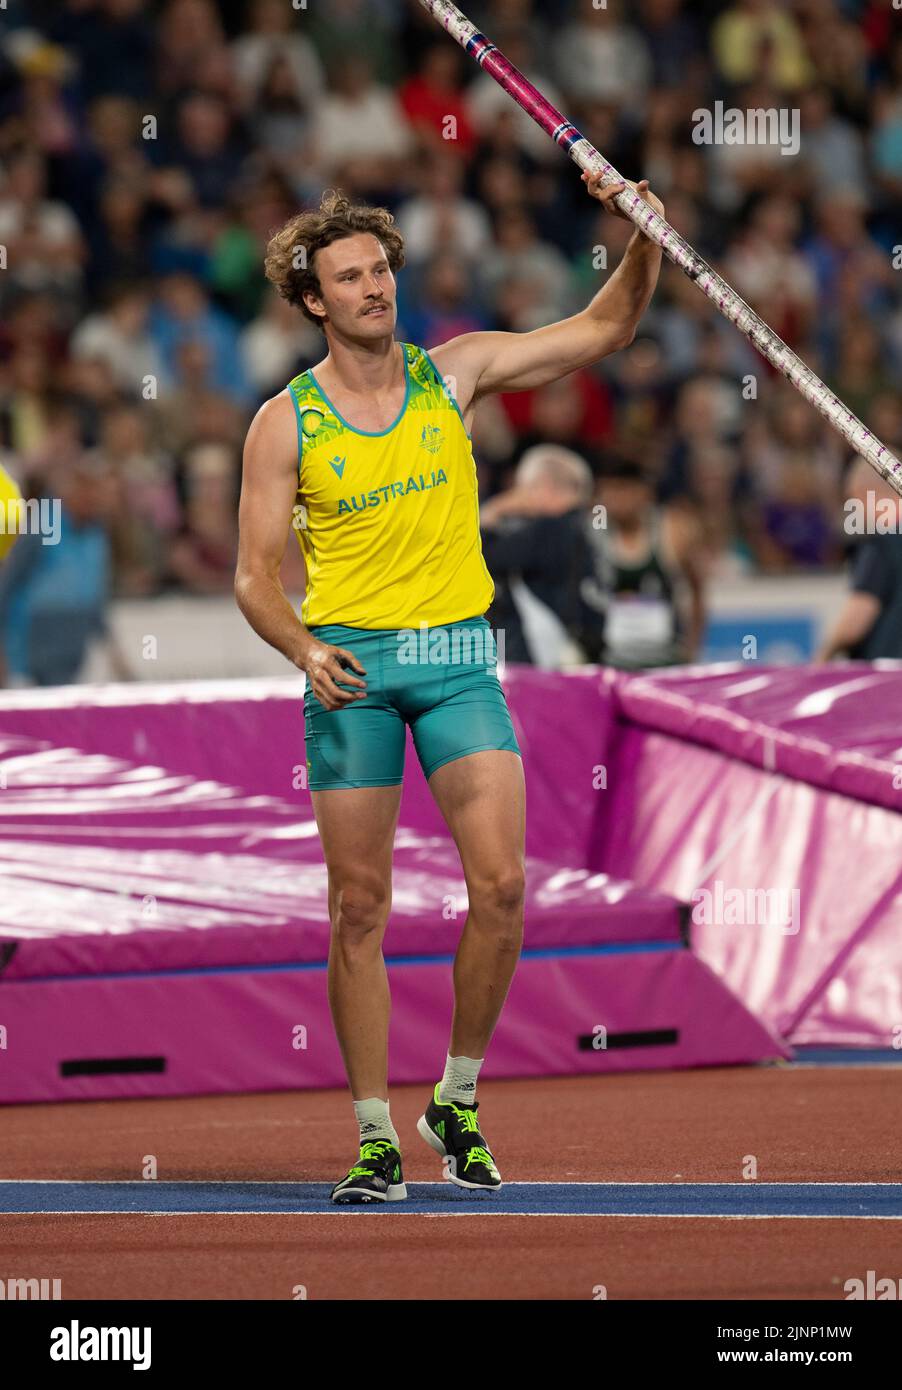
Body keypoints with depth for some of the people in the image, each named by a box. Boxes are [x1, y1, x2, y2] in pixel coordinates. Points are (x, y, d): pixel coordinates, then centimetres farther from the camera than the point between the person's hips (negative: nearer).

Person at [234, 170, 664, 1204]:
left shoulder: (454, 373, 6)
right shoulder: (286, 422, 1)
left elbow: (604, 328, 9)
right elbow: (255, 576, 1)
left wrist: (644, 239, -8)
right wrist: (302, 646, -18)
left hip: (456, 654, 1)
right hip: (352, 662, -1)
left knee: (500, 884, -12)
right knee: (359, 906, -1)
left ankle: (457, 1101, 7)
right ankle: (375, 1136, 7)